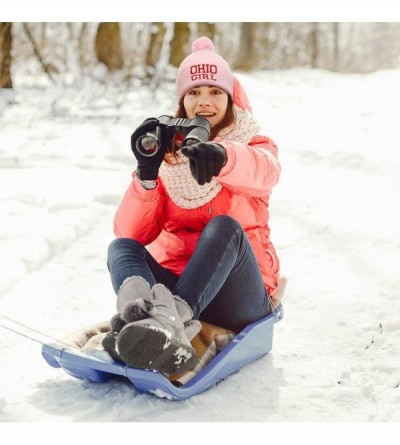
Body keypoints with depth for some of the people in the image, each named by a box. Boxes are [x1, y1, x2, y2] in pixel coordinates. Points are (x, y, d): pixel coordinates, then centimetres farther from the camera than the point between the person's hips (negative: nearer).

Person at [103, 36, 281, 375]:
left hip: (236, 293, -2)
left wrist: (223, 156, -47)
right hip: (174, 281, 2)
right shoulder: (167, 154, 11)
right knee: (121, 247, -23)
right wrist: (146, 174, -20)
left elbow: (265, 171, -23)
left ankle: (171, 319, -53)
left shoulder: (252, 145, 7)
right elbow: (132, 233, -2)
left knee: (224, 228, -30)